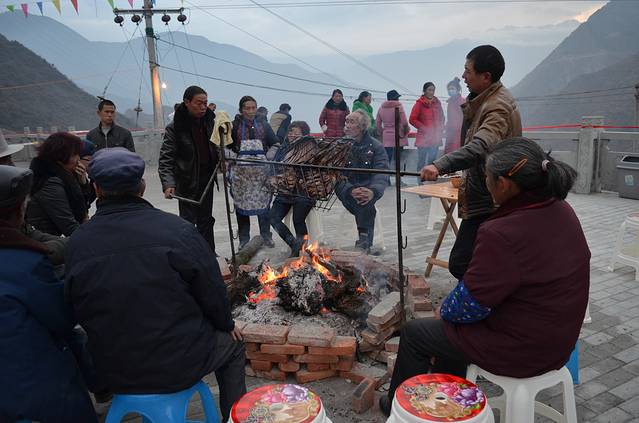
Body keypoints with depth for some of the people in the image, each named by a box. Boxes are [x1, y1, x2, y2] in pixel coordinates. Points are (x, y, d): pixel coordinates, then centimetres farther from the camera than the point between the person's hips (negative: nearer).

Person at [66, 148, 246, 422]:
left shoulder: (76, 243, -9)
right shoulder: (176, 229, -19)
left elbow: (80, 313, 4)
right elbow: (212, 291, -11)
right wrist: (227, 324, 9)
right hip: (180, 367, -4)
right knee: (232, 345, 24)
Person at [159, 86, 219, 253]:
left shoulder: (210, 121, 1)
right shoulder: (175, 127, -13)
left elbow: (217, 147, 18)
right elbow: (166, 159, -16)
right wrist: (168, 184, -28)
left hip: (207, 180, 5)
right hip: (187, 182, -5)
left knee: (206, 221, 16)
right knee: (188, 222, 0)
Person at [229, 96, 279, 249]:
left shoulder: (264, 125, 10)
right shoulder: (235, 126, 5)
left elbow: (274, 144, 13)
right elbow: (228, 147, 3)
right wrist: (226, 160, -15)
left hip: (261, 169, 1)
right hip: (241, 171, -1)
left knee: (264, 201, 3)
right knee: (242, 203, 3)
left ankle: (266, 236, 17)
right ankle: (244, 239, 14)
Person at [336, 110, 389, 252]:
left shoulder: (375, 147, -1)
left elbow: (381, 174, -14)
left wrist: (373, 191, -38)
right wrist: (351, 190, -30)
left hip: (367, 188, -1)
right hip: (347, 188, 1)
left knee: (367, 199, -33)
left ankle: (365, 240, -22)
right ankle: (366, 240, -12)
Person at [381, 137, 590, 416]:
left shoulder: (502, 234, -32)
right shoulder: (561, 211, -3)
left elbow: (470, 305, -23)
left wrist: (445, 310, 0)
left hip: (518, 351, -8)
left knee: (414, 333, 11)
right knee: (450, 325, 28)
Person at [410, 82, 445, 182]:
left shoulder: (437, 103, 11)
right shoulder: (419, 103, -5)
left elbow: (442, 118, 21)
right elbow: (412, 119, -9)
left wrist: (440, 129, 5)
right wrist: (424, 128, -11)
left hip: (435, 138, 5)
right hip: (423, 137, -5)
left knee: (432, 160, 9)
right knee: (422, 161, -1)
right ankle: (420, 182, 4)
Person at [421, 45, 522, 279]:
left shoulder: (498, 106, -20)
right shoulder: (485, 100, 13)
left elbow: (481, 145, -39)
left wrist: (440, 165, -50)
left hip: (487, 202, -10)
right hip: (485, 198, 10)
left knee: (461, 264, -13)